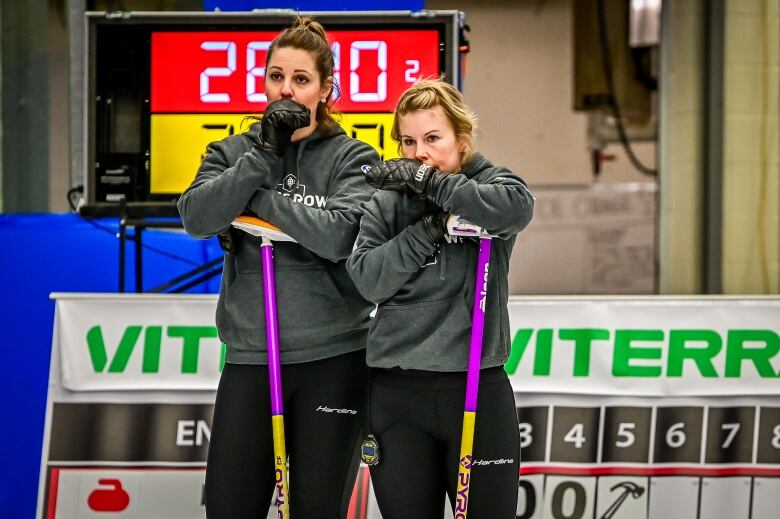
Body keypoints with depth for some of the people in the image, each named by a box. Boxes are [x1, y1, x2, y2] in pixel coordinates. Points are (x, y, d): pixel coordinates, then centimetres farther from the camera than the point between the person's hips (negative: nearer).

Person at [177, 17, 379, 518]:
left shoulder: (352, 158, 1)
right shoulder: (232, 153, 9)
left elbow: (341, 235, -17)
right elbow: (197, 218, -9)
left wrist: (259, 196, -12)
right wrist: (264, 156, -15)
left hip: (332, 361, -2)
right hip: (249, 358, 3)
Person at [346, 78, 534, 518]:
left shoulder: (488, 183, 3)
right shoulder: (384, 205, 7)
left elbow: (518, 206, -22)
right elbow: (368, 279, -8)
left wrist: (426, 181, -18)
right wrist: (431, 226, -15)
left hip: (477, 387, -2)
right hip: (396, 392, 2)